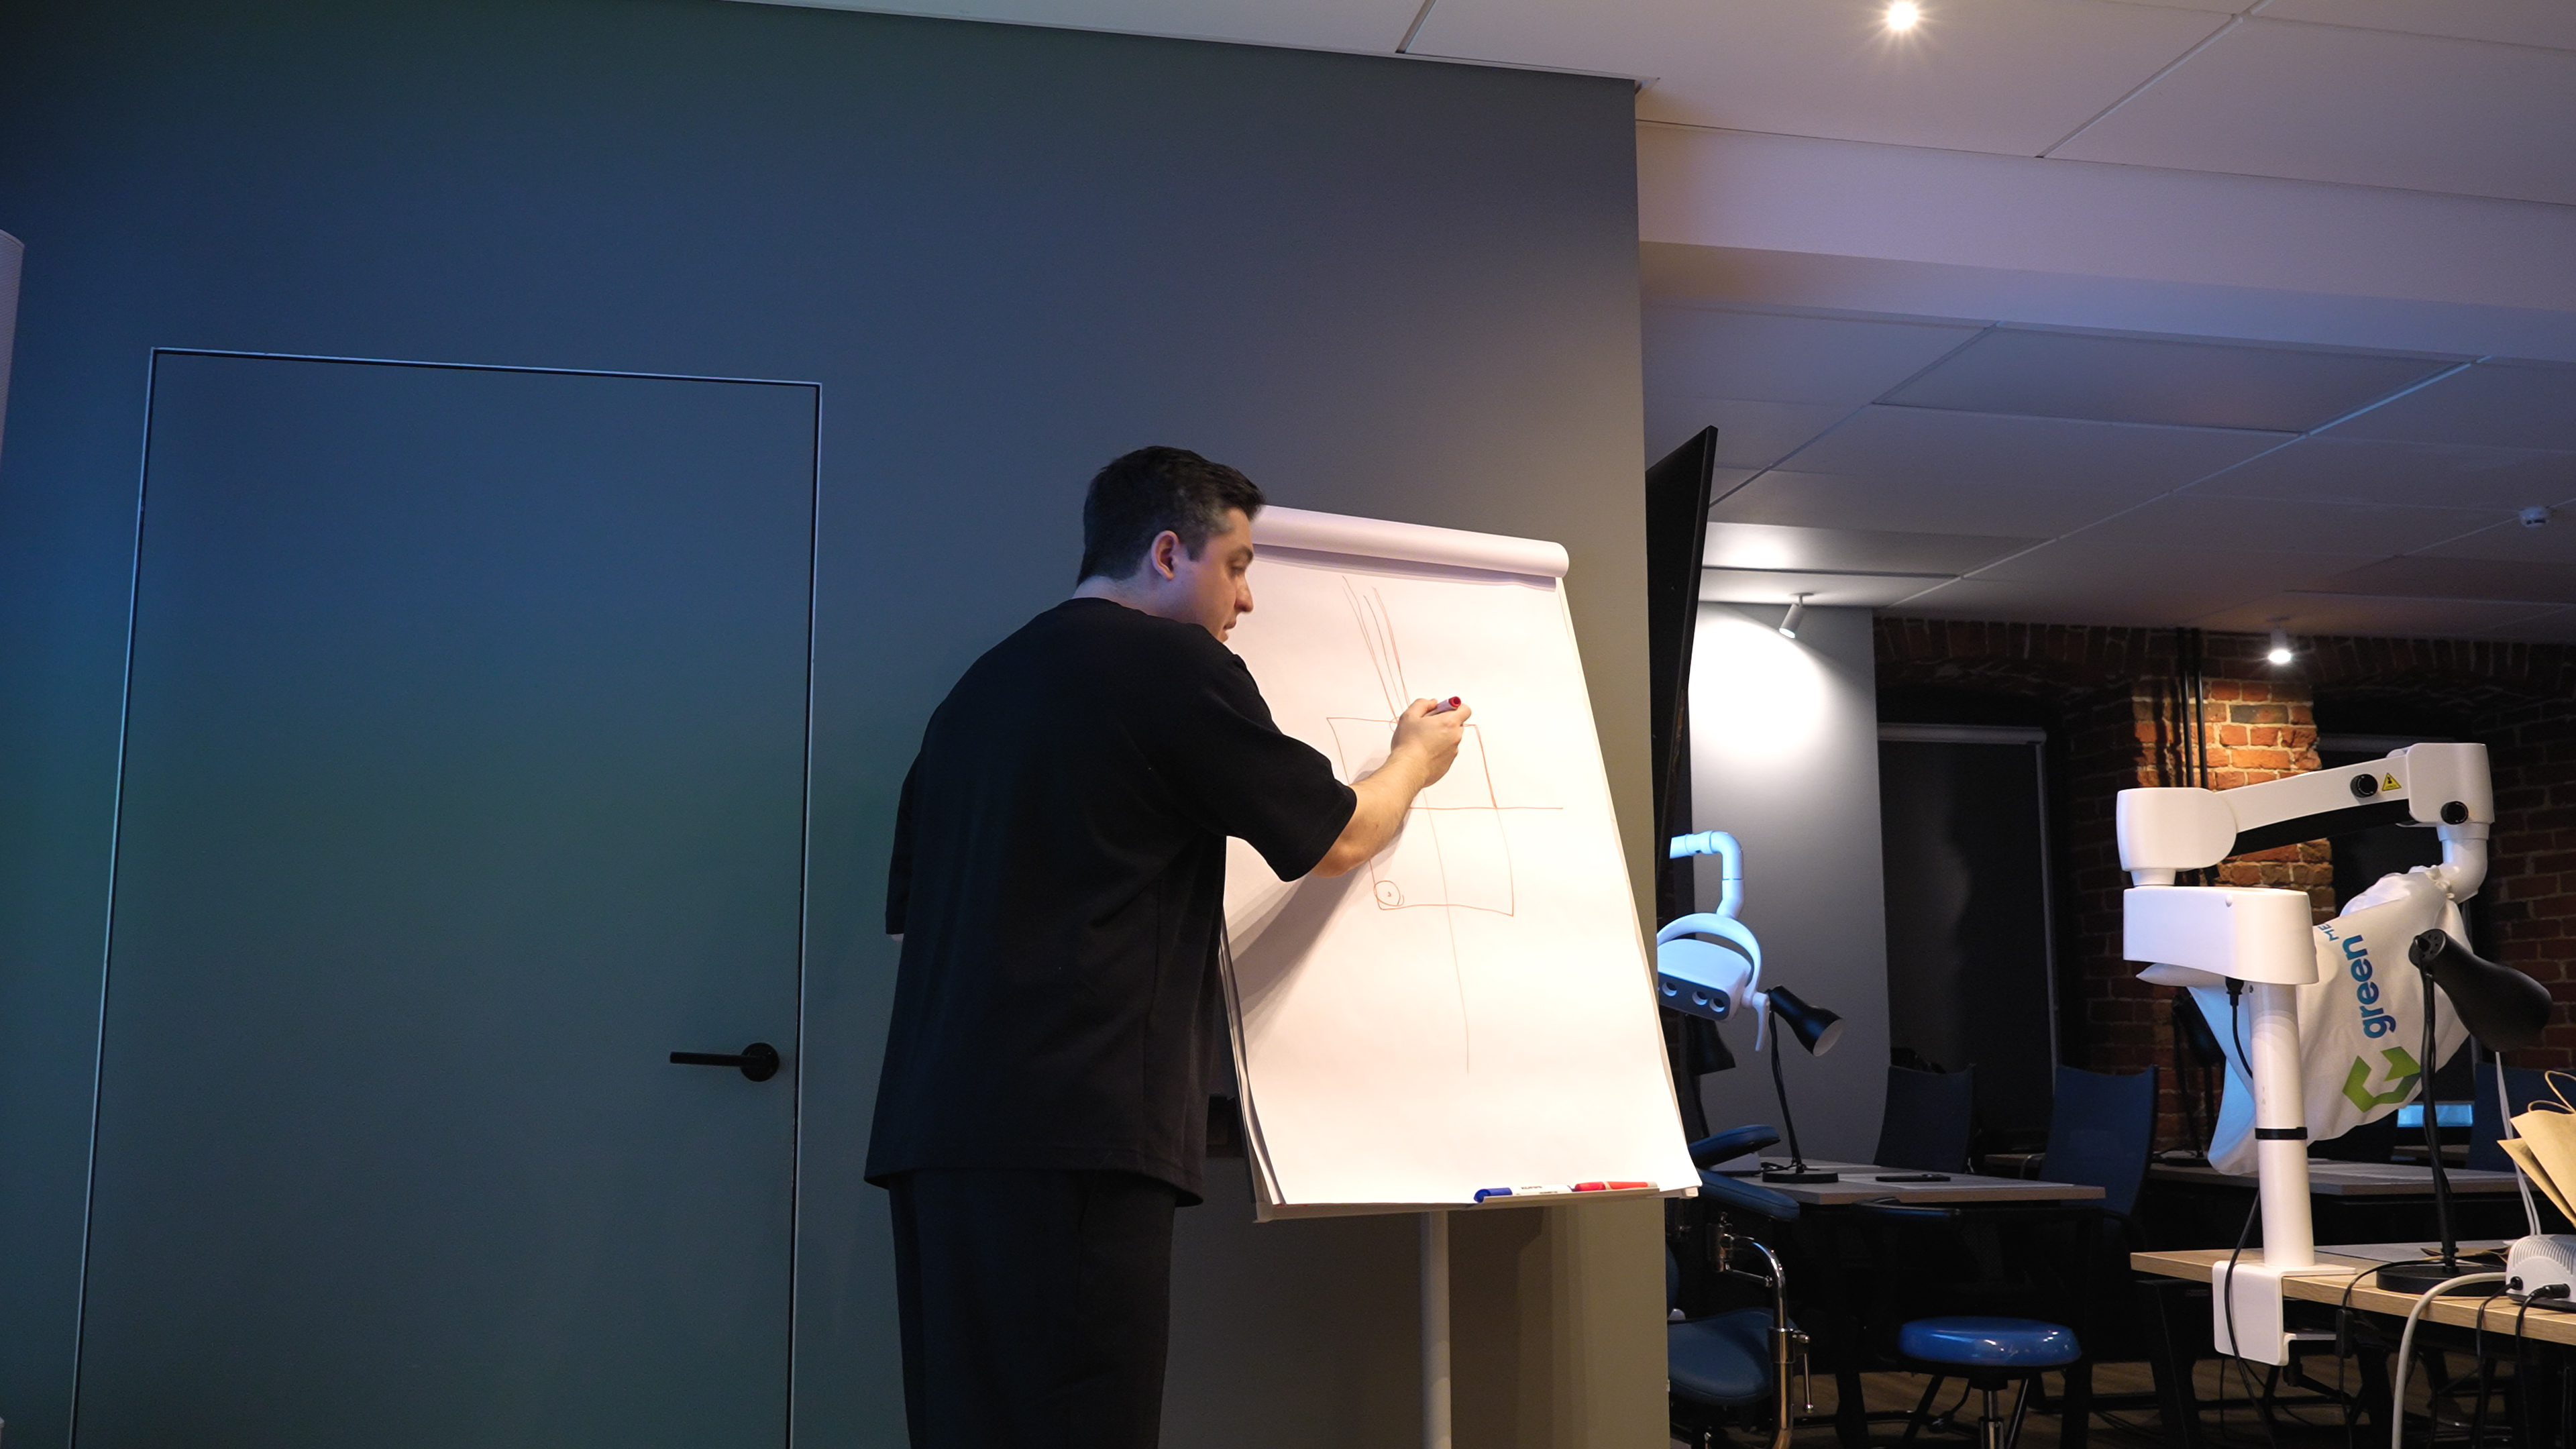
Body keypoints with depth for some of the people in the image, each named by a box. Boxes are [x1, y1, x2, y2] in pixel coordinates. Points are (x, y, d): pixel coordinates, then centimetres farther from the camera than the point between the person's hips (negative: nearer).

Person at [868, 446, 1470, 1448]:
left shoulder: (980, 687, 21)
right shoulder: (1174, 663, -3)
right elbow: (1335, 842, 5)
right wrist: (1414, 761, 25)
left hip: (933, 1127, 9)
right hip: (1076, 1130, -8)